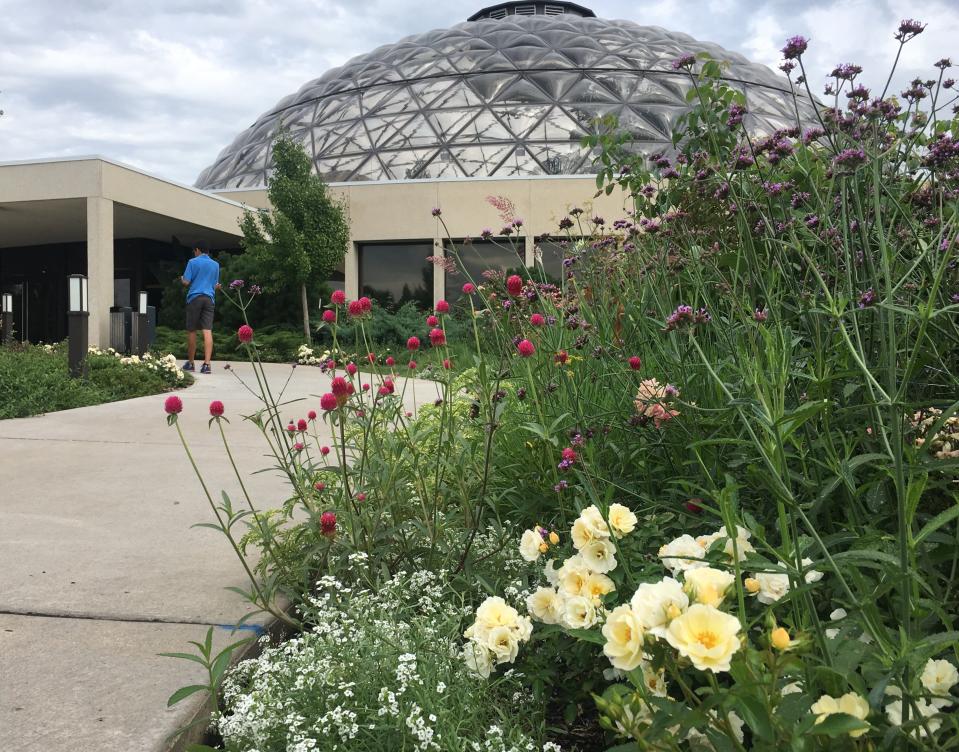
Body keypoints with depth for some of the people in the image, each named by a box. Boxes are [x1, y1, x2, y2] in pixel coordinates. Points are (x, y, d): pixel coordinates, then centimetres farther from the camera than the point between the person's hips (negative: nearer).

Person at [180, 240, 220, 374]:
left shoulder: (193, 262, 0)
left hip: (194, 298, -2)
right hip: (209, 299, 3)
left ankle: (190, 363, 17)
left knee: (191, 331, 8)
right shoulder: (215, 265, 13)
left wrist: (181, 279, 19)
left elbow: (186, 282, -4)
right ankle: (206, 364, -18)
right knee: (208, 331, -7)